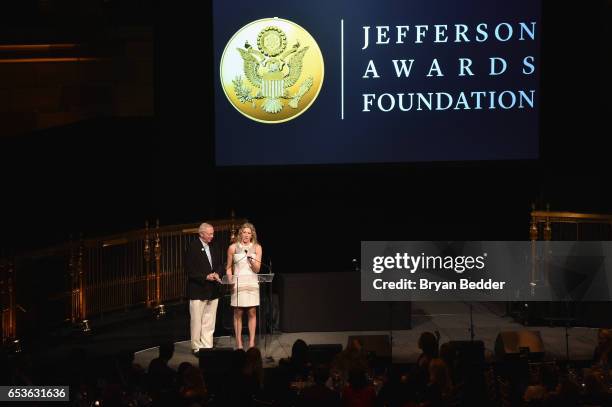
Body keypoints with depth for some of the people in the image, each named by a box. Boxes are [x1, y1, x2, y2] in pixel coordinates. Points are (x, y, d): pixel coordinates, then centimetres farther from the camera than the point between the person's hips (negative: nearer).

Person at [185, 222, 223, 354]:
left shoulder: (214, 248, 10)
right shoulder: (192, 248, -9)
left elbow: (220, 265, 15)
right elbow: (189, 270, -13)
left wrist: (217, 274, -6)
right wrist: (206, 277, -20)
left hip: (213, 290, 6)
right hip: (198, 290, -6)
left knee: (209, 322, 9)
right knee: (197, 321, 1)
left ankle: (207, 346, 15)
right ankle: (197, 347, 9)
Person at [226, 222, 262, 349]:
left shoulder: (257, 248, 4)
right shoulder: (233, 247, 3)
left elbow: (257, 269, 1)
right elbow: (229, 267, 10)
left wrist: (251, 260, -17)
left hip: (252, 283, 1)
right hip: (238, 283, -1)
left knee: (252, 312, 1)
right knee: (238, 313, -1)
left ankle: (252, 341, 7)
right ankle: (238, 342, 5)